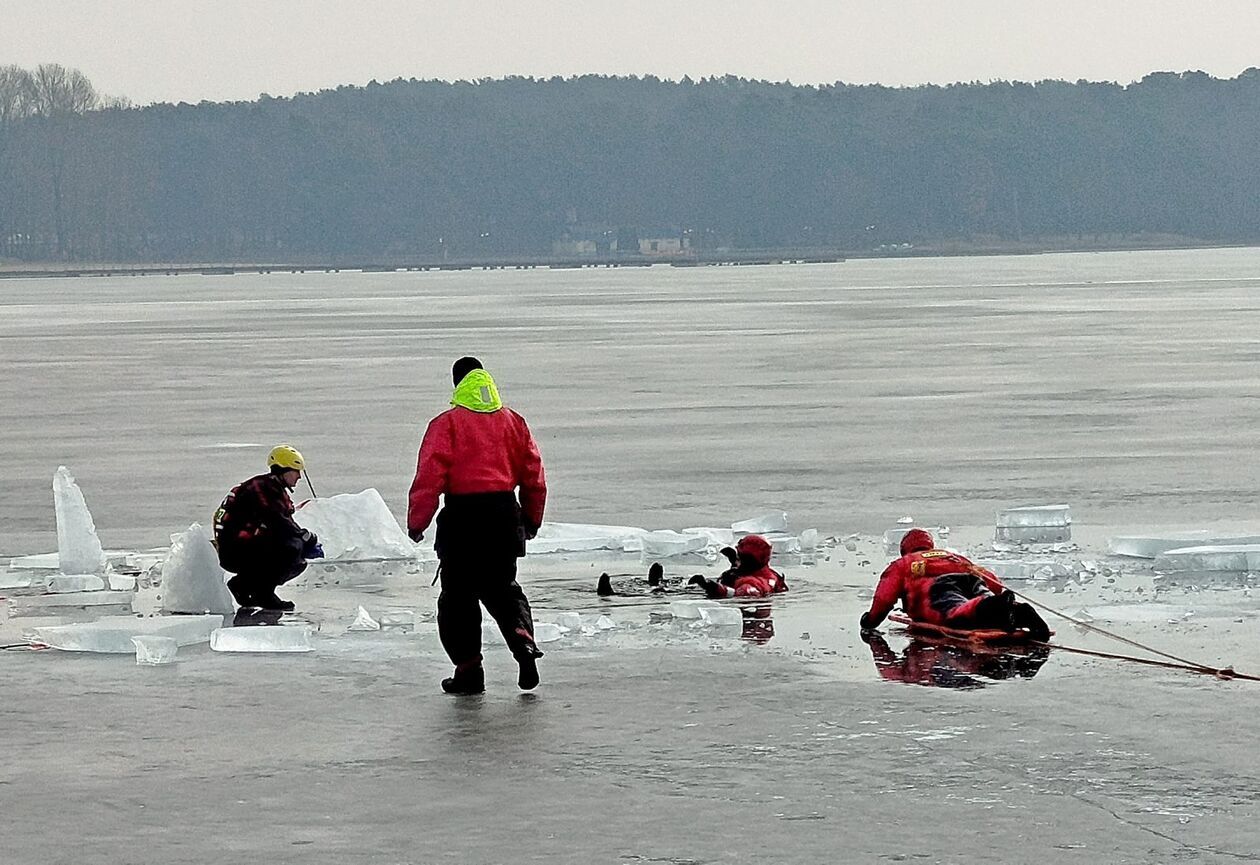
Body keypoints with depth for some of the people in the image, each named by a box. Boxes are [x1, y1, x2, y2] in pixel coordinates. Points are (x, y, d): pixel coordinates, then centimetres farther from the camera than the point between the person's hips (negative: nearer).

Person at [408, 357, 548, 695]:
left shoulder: (446, 424, -6)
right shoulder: (512, 421, 8)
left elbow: (429, 478, -11)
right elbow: (534, 476, 11)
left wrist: (416, 523, -5)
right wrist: (531, 519, 23)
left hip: (463, 516, -4)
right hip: (505, 512, 4)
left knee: (459, 594, 7)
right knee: (502, 586, 18)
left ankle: (468, 669, 5)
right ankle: (523, 639, -7)